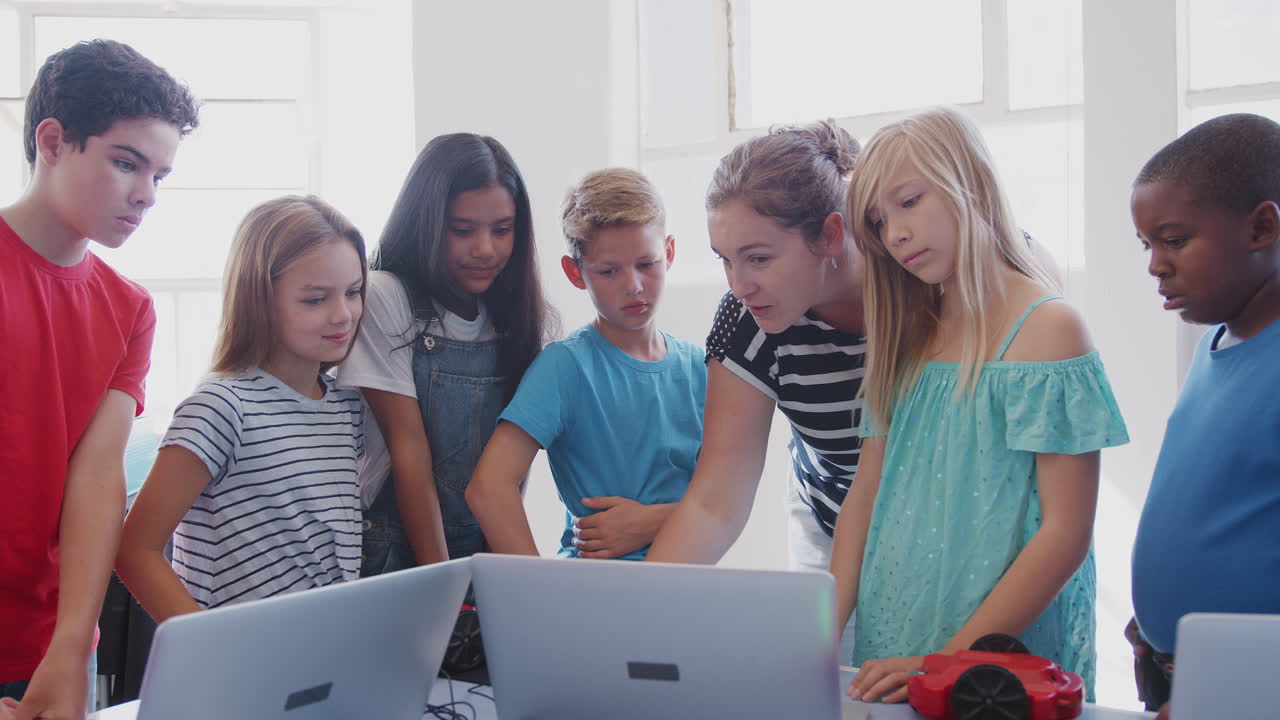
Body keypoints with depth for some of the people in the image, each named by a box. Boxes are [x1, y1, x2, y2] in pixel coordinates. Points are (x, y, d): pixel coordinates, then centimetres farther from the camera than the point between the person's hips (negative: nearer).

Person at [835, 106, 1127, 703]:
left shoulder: (1047, 329, -9)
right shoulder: (907, 339, 12)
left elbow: (1067, 533, -14)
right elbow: (866, 493, 9)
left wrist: (952, 661, -21)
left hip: (1007, 660, -5)